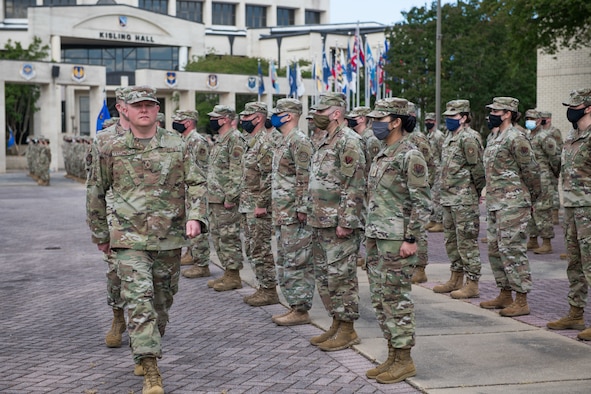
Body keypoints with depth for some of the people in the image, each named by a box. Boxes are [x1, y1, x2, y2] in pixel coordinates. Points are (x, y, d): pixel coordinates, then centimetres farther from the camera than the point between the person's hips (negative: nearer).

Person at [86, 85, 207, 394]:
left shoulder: (176, 145, 2)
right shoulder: (109, 148, -1)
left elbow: (196, 183, 4)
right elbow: (95, 192, 8)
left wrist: (195, 217, -12)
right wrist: (100, 233, 11)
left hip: (170, 238, 3)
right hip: (129, 238, -2)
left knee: (163, 299, 14)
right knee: (139, 300, -14)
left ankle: (145, 352, 36)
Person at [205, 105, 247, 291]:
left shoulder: (235, 139, -14)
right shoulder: (219, 139, 18)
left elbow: (237, 172, -20)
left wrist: (230, 197, -23)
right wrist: (210, 194, 18)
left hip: (226, 199, -10)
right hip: (215, 198, 10)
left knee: (229, 237, -4)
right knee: (217, 235, 13)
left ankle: (234, 276, 2)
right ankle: (228, 272, 21)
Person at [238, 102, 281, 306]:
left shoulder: (265, 142, -16)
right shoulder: (253, 141, 16)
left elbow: (270, 176, -23)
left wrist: (261, 205, -22)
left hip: (259, 207, -10)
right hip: (249, 206, 10)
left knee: (261, 250, -5)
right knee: (252, 249, 14)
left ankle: (269, 291, 3)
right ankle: (263, 287, 21)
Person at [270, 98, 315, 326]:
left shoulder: (300, 142, -14)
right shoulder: (285, 142, 17)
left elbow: (305, 179, -19)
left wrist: (302, 209, -21)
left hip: (294, 215, -10)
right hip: (282, 214, 11)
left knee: (296, 263, -5)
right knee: (284, 262, 14)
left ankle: (301, 310, 1)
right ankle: (294, 305, 21)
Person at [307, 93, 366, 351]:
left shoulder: (349, 141, -14)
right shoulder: (327, 142, 17)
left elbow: (354, 187, -20)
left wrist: (345, 222, -22)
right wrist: (314, 216, 20)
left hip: (339, 223, -10)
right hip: (321, 223, 10)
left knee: (341, 277, -3)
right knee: (324, 276, 14)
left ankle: (347, 331, 6)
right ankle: (336, 324, 23)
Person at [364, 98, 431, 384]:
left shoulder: (410, 156, -12)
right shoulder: (382, 155, 15)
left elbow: (422, 202, -15)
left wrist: (411, 239, -19)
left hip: (397, 240, -9)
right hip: (376, 237, 9)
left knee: (396, 299, -4)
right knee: (380, 299, 11)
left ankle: (404, 361, 6)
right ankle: (393, 357, 20)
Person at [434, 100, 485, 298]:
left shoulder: (468, 138, -15)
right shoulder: (450, 137, 15)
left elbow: (477, 168, -16)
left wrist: (477, 192, -6)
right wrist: (445, 193, 16)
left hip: (464, 200, -10)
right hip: (448, 199, 10)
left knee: (467, 241, -5)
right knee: (451, 240, 16)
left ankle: (472, 284, 2)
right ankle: (456, 280, 27)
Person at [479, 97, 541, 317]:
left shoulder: (516, 139, -13)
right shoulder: (494, 139, 16)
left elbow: (531, 171, -11)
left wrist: (530, 199, -3)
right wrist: (489, 196, 19)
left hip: (512, 204, -10)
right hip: (494, 203, 10)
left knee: (512, 249, -9)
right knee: (495, 249, 13)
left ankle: (521, 301, -4)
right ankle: (505, 294, 23)